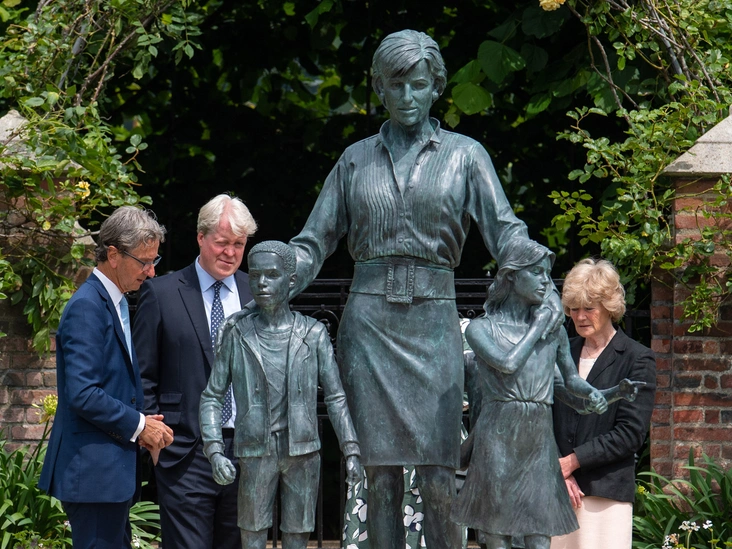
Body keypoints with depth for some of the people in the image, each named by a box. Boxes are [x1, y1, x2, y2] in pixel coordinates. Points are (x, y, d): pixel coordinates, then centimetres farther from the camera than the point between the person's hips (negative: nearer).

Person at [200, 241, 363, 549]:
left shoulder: (313, 335, 3)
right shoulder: (236, 335, 2)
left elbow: (335, 397, 6)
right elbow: (212, 397, 5)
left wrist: (351, 451, -2)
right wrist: (214, 451, -8)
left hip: (303, 452, 0)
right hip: (256, 453, 0)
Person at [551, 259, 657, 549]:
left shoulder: (636, 359, 1)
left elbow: (631, 433, -5)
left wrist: (572, 461, -8)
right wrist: (556, 470, -5)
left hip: (606, 491, -4)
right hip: (555, 491, 4)